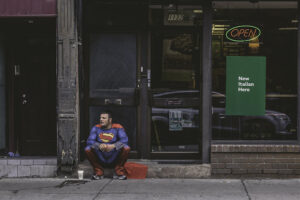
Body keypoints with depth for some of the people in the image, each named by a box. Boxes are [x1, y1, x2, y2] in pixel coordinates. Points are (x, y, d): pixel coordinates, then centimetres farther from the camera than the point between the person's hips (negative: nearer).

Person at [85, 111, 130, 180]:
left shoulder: (117, 127, -3)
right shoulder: (96, 128, 1)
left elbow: (124, 139, -17)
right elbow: (89, 141, -10)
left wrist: (113, 146, -34)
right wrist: (99, 145, -32)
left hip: (114, 160, -1)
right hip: (100, 160, 1)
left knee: (126, 148, -26)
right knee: (88, 149, -23)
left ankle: (118, 172, -5)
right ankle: (98, 172, -5)